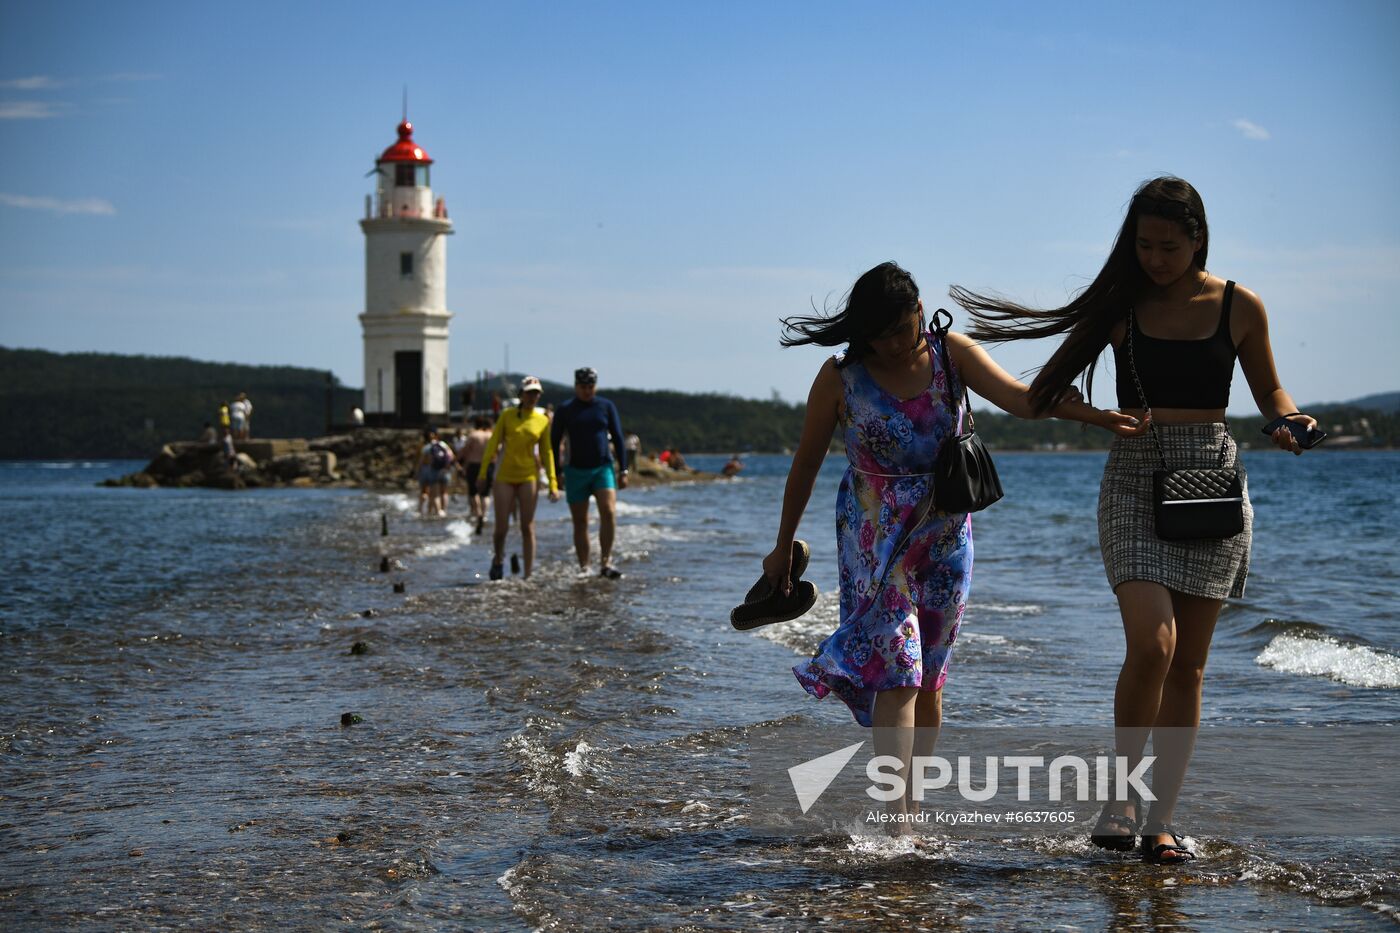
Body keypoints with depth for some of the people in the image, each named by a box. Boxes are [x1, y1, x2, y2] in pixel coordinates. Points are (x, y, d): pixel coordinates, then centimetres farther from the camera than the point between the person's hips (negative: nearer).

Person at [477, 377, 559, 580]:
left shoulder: (543, 421, 4)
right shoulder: (507, 415, 1)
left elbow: (546, 453, 8)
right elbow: (493, 444, 3)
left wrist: (553, 484, 3)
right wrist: (483, 473, 0)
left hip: (528, 477, 1)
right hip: (505, 476, -1)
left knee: (527, 528, -2)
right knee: (502, 527, -2)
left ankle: (528, 576, 3)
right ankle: (497, 561, 27)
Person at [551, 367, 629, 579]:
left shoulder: (607, 407, 5)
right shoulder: (565, 410, 3)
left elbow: (618, 439, 8)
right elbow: (554, 442, 6)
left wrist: (623, 470, 3)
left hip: (603, 468, 0)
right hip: (576, 471, 0)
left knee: (609, 513, -19)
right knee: (580, 523, 3)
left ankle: (605, 563, -17)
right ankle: (583, 569, 9)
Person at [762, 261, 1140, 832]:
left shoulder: (952, 355, -4)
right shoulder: (841, 378, -8)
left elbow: (1016, 396, -19)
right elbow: (805, 464, 1)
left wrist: (1088, 413, -36)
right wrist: (783, 547, 6)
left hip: (943, 534, 3)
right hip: (875, 538, -3)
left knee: (928, 677, 8)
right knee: (896, 670, -14)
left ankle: (909, 803, 21)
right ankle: (895, 823, -17)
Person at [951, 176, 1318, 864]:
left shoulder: (1240, 308, 3)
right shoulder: (1122, 306, 2)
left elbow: (1268, 389, 15)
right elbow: (1049, 387, 9)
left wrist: (1290, 420, -5)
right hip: (1135, 479, -1)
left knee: (1188, 666, 3)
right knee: (1152, 644, -19)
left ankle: (1160, 821, 11)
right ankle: (1121, 796, -1)